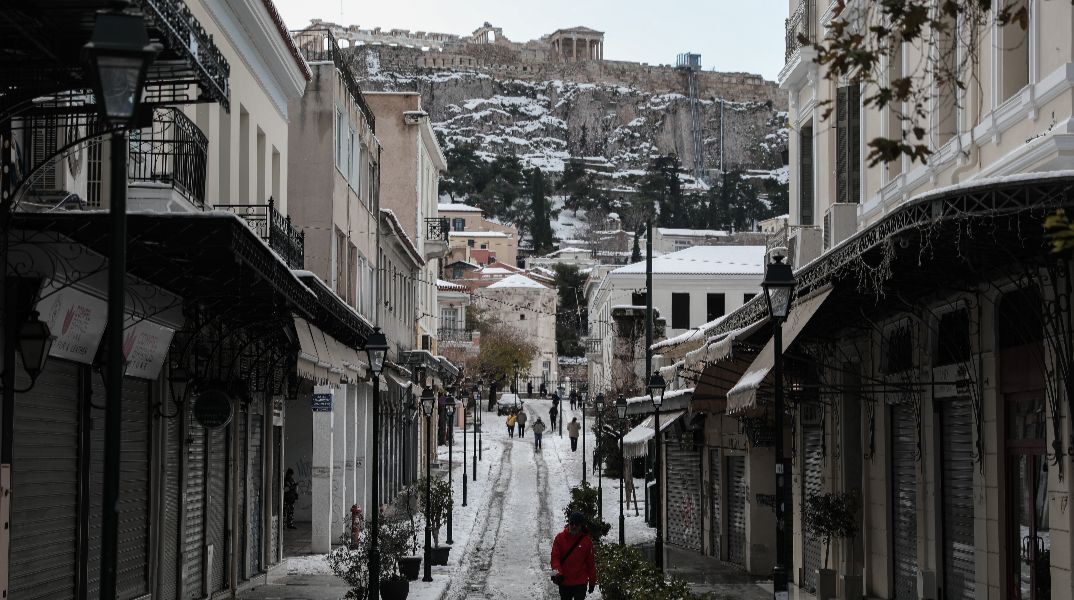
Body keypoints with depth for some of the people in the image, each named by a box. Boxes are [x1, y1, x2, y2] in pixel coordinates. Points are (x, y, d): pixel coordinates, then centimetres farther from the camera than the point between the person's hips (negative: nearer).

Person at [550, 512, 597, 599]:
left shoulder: (586, 541, -2)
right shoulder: (560, 538, -1)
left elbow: (591, 563, 3)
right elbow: (555, 557, -5)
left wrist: (592, 582, 5)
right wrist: (558, 572, -22)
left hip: (580, 583, -1)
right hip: (564, 582, 1)